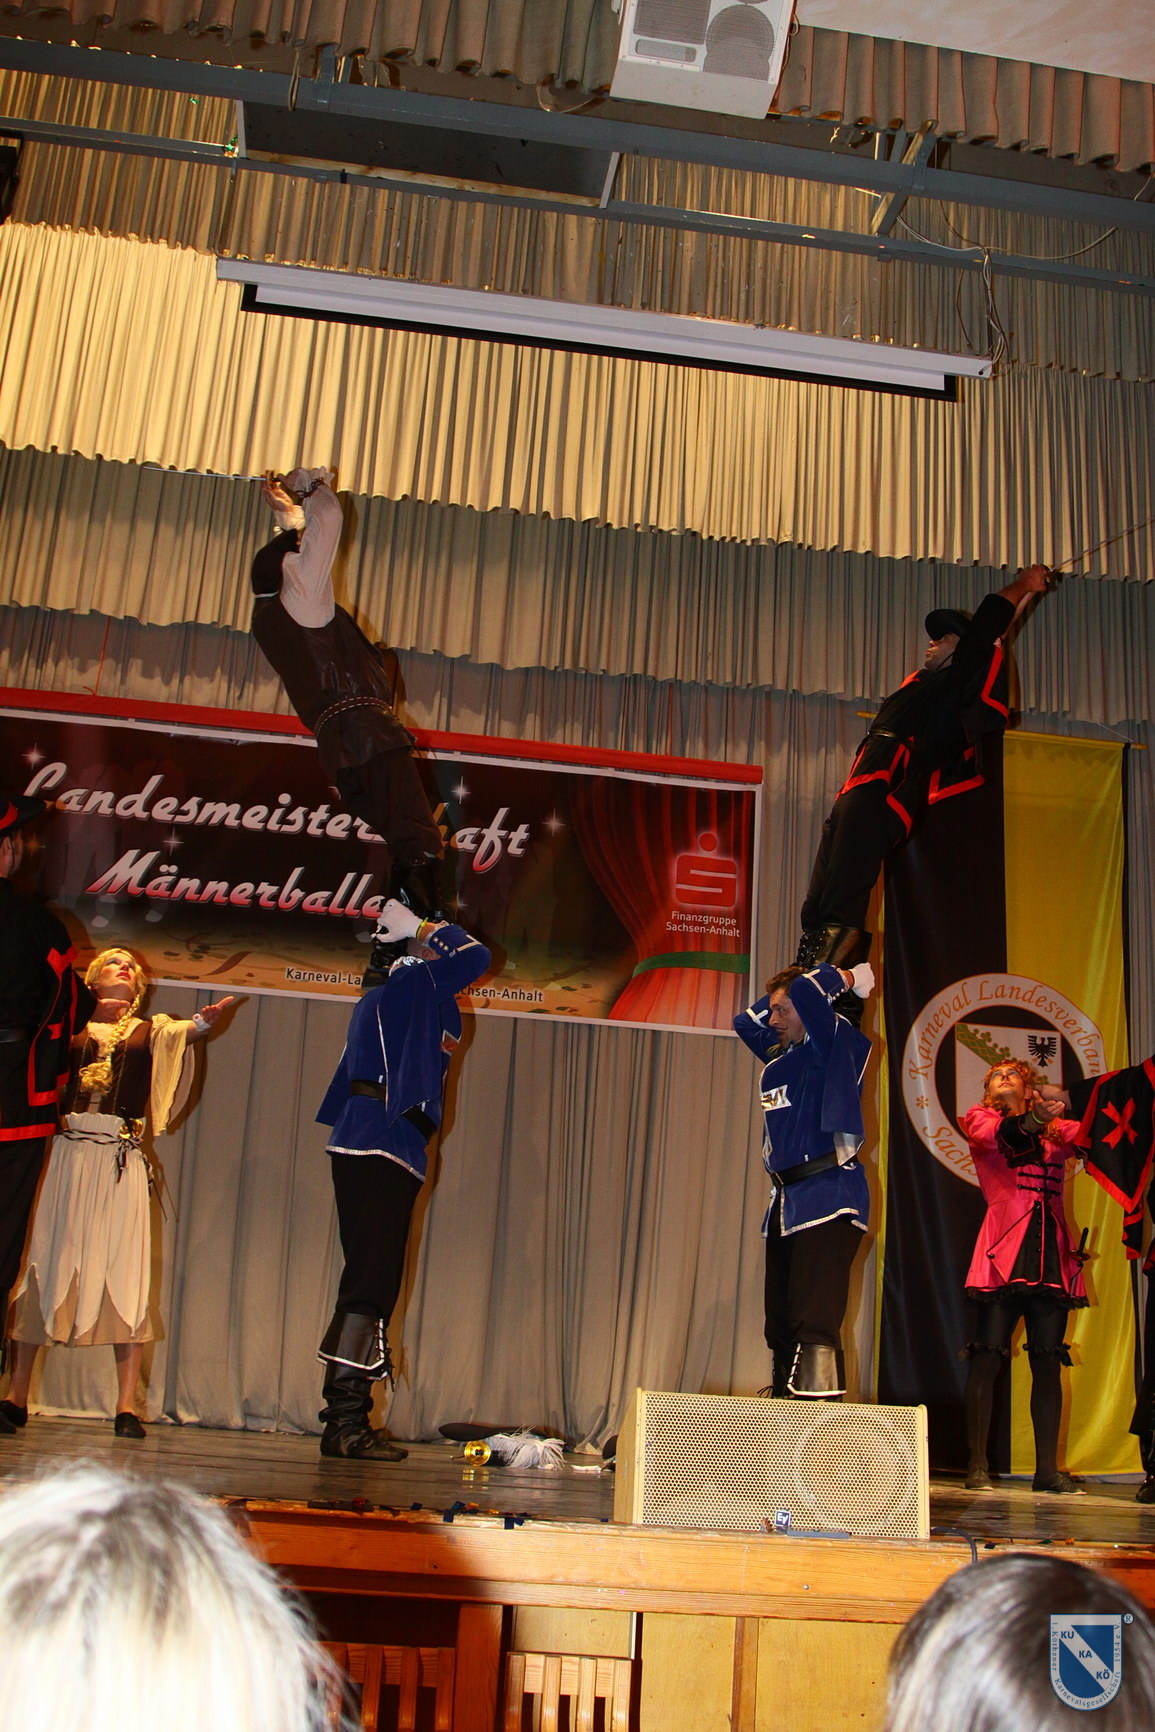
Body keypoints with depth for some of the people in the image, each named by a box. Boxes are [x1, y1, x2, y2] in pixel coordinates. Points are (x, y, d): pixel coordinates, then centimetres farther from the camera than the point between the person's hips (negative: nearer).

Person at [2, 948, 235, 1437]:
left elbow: (181, 1032, -4)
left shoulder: (150, 1030, 16)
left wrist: (202, 1023, -25)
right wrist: (87, 1013, -16)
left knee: (125, 1278, -7)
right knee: (40, 1267, 1)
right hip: (63, 1155, 0)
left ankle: (126, 1407, -7)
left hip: (121, 1161, 0)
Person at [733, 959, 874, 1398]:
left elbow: (806, 991, -20)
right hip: (786, 1201, 9)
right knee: (781, 1324, 11)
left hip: (826, 1198, -9)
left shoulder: (832, 1045, -5)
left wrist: (845, 978, -2)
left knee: (814, 1321, -18)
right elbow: (744, 1022, 33)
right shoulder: (780, 1054, 18)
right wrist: (776, 1000, 21)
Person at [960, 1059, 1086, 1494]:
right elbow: (994, 1137, -13)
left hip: (1050, 1252, 4)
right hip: (1005, 1247, -3)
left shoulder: (1056, 1130, 20)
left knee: (1048, 1362, 5)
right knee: (987, 1358, -5)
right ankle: (977, 1465, -2)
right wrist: (1033, 1121, -33)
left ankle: (1047, 1468, 11)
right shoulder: (980, 1119, 10)